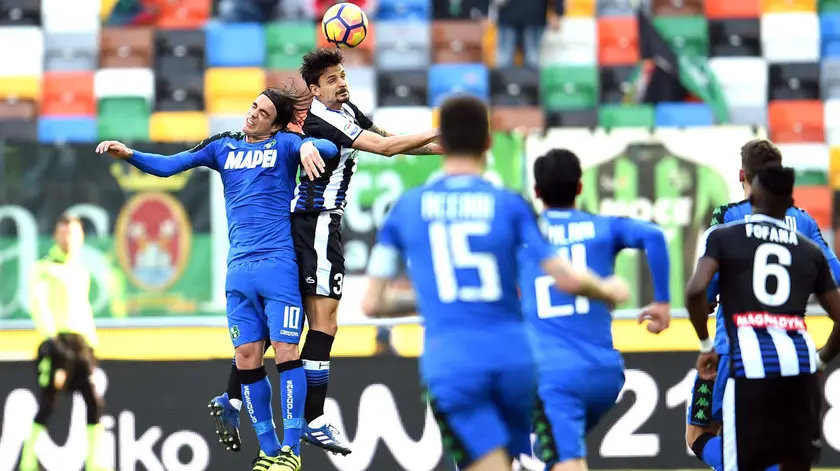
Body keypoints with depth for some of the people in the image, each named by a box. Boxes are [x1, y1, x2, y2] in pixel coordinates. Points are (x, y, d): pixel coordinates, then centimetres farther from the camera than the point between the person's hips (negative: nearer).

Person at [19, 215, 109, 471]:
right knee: (47, 404, -9)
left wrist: (91, 340, 17)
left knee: (95, 401, -1)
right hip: (57, 342, -6)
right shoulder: (45, 268, 0)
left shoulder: (82, 271, 20)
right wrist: (50, 336, -20)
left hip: (81, 343, 6)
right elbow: (37, 303, -10)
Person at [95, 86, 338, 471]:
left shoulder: (283, 143, 3)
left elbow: (328, 147, -13)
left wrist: (311, 147, -35)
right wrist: (129, 155, -3)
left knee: (286, 352, -10)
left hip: (278, 264, -4)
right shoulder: (223, 147, 14)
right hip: (239, 267, 4)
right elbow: (167, 166, 13)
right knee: (247, 358, 1)